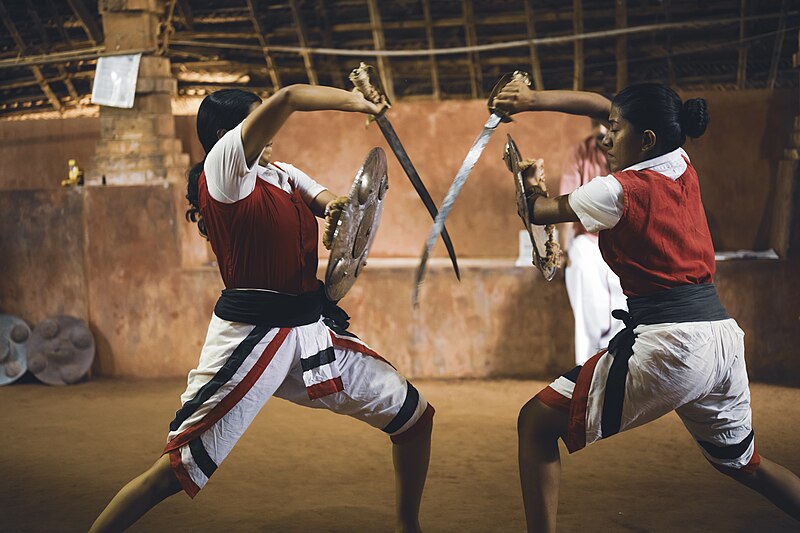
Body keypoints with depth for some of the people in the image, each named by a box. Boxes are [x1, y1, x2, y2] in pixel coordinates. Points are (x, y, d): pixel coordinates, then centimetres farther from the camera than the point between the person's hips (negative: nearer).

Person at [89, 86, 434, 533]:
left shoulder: (284, 175, 17)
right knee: (175, 471, -11)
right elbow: (288, 98, -19)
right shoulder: (223, 164, -8)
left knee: (416, 416, 13)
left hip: (313, 328, 8)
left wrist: (339, 209, -14)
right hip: (251, 334, -8)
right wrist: (361, 103, -10)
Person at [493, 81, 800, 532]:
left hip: (666, 343, -8)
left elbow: (539, 212, 6)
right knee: (745, 464, 28)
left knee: (536, 423, 1)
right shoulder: (683, 168, 11)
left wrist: (529, 185, 26)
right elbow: (602, 105, 21)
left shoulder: (619, 190, -8)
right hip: (724, 335, 8)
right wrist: (534, 100, 14)